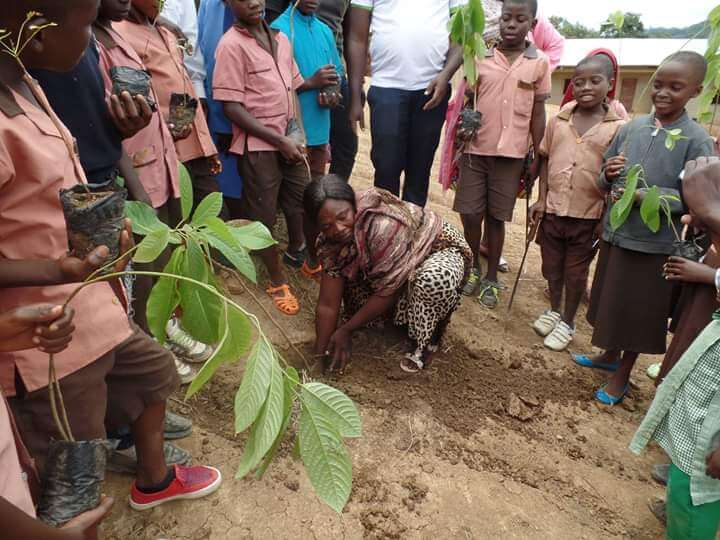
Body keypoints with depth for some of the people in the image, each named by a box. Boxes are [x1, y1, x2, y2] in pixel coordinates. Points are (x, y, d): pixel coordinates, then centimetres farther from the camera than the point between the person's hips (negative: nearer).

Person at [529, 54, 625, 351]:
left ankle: (568, 322, 30)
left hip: (588, 215, -3)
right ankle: (554, 310, 40)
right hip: (553, 209, 3)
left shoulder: (618, 127, -7)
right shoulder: (558, 120, 2)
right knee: (552, 265, 17)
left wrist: (607, 217, -9)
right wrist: (541, 199, 2)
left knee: (576, 271, 11)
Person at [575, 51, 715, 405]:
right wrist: (608, 175, -13)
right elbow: (603, 181, 8)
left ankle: (622, 376, 30)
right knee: (612, 301, 21)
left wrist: (647, 197, -25)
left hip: (653, 243, -5)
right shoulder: (632, 127, 1)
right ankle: (610, 355, 45)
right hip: (614, 233, 5)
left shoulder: (697, 140, -12)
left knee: (638, 311, 10)